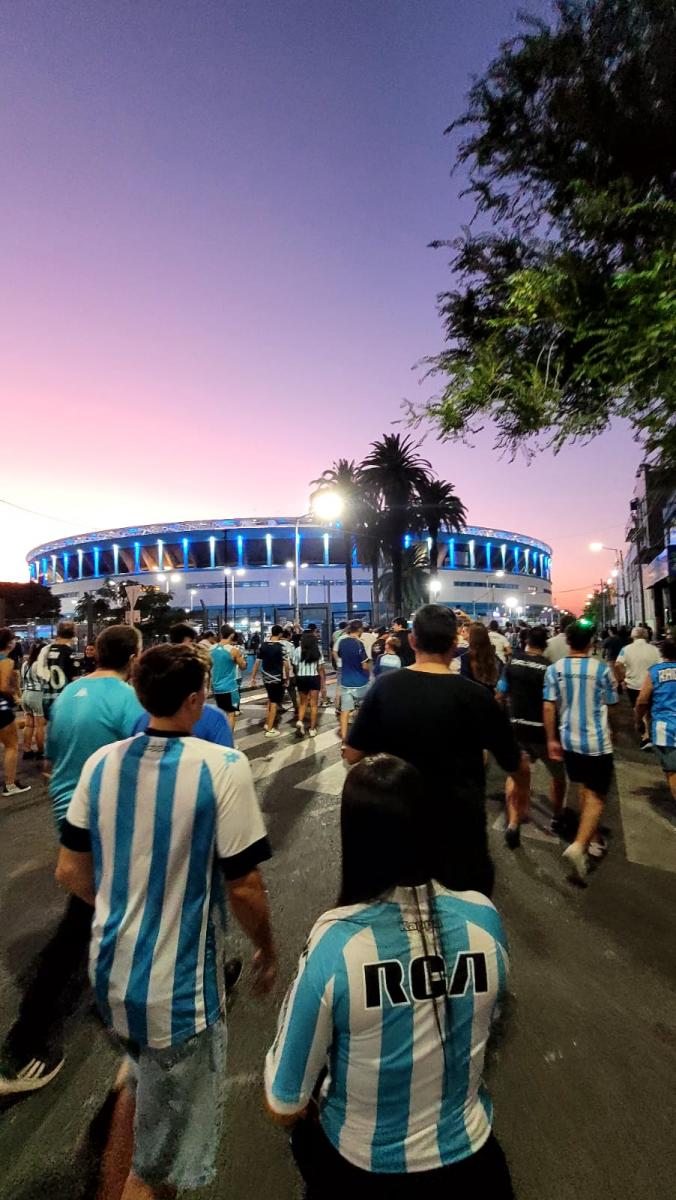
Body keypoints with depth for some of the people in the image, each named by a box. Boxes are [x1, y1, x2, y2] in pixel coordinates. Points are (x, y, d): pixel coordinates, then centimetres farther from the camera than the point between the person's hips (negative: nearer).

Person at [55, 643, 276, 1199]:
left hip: (111, 971, 6)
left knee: (143, 1079, 36)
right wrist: (267, 951, 0)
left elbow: (71, 872, 3)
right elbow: (244, 888, -19)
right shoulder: (223, 767, -23)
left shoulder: (102, 762, -6)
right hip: (179, 985, -6)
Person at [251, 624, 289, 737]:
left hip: (266, 677, 5)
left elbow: (257, 662, 2)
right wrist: (287, 677, -2)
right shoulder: (281, 646, -13)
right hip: (277, 678, -5)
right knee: (274, 702, 3)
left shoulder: (263, 645, 1)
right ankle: (270, 729, 6)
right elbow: (286, 664, -16)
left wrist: (253, 678, 9)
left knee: (270, 699, 24)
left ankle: (267, 723, 28)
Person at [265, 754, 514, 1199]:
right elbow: (484, 1020, 1)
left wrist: (309, 1115, 5)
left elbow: (285, 1106, -15)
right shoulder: (484, 919, -20)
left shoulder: (333, 944, -29)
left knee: (307, 1126, 30)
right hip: (470, 1161, 2)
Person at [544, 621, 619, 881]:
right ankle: (579, 845, -12)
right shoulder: (602, 669, -11)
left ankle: (594, 838, 37)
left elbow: (549, 707, -7)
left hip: (569, 739, 4)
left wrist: (551, 740, 4)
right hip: (597, 741, -4)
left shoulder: (554, 669, -6)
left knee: (585, 789, 22)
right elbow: (610, 707, 0)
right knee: (596, 796, 3)